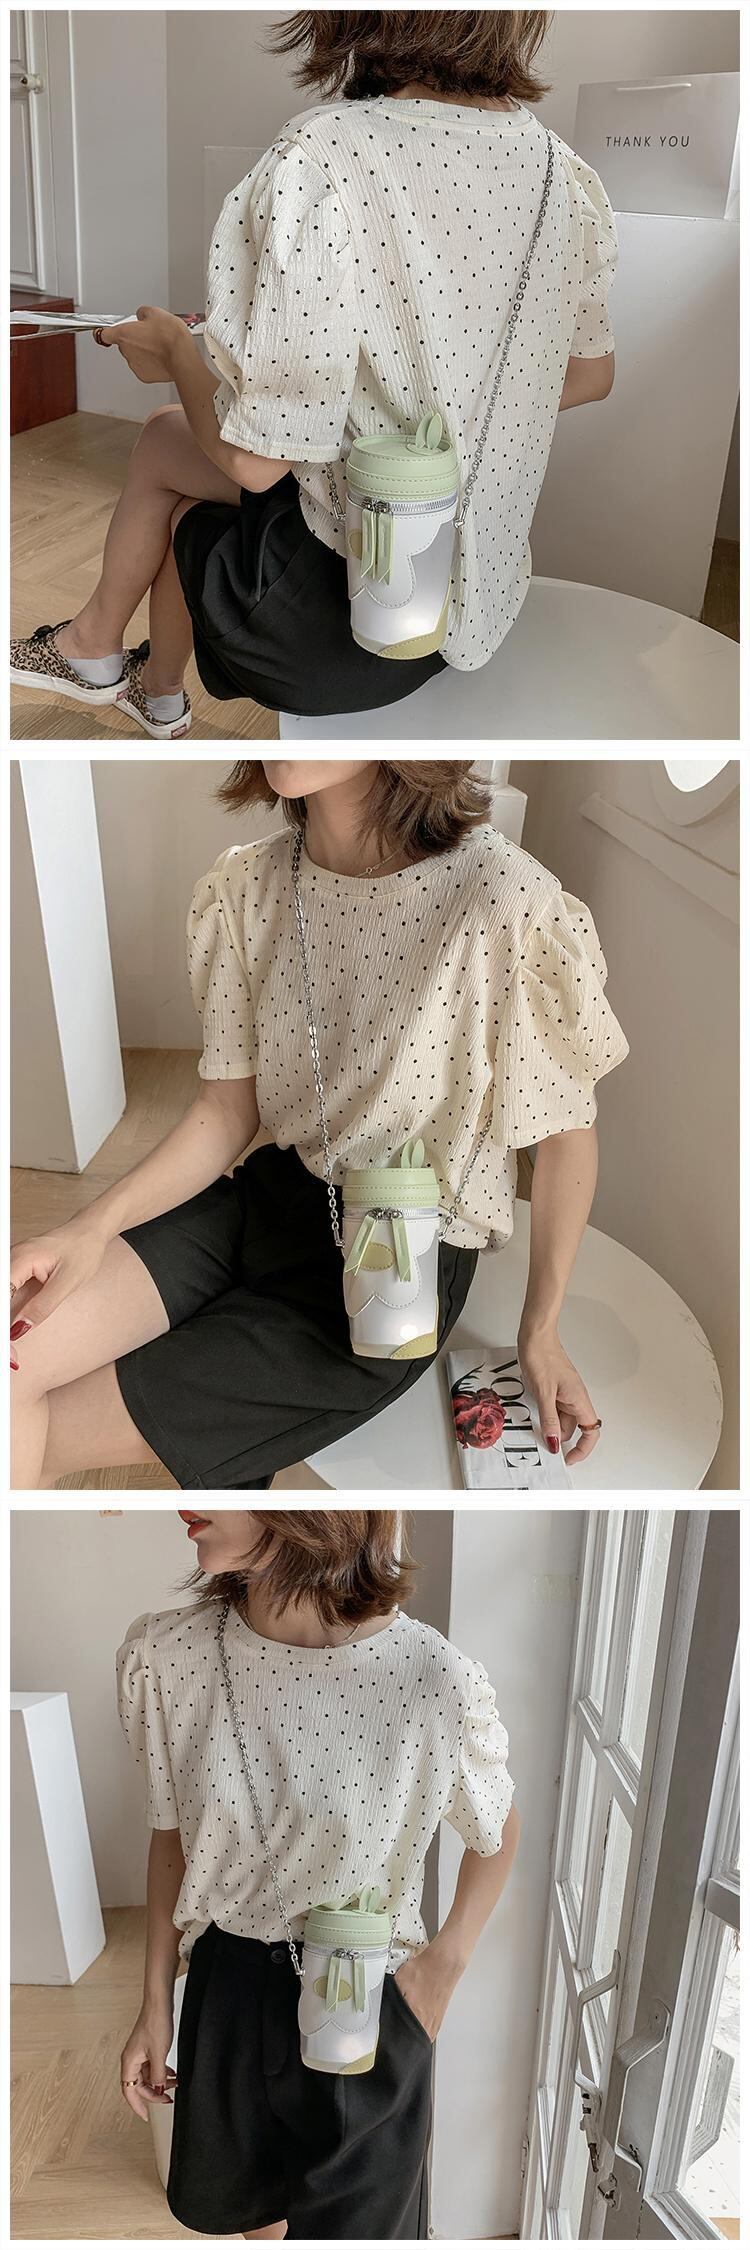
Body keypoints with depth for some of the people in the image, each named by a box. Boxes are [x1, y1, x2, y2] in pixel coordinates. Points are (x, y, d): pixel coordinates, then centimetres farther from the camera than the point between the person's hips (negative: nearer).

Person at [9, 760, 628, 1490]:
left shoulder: (507, 904, -23)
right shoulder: (247, 886, -4)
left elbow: (568, 1129, -9)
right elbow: (226, 1111, 1)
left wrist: (540, 1332, -1)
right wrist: (93, 1226, -15)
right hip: (269, 1193, 5)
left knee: (43, 1437, -9)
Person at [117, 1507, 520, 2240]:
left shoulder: (438, 1682, -27)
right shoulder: (167, 1655, -18)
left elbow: (497, 1832, -5)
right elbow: (172, 1836, -1)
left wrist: (446, 1963, -12)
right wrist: (155, 2004, 6)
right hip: (225, 1984, 3)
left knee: (355, 2218, 16)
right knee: (223, 2195, 27)